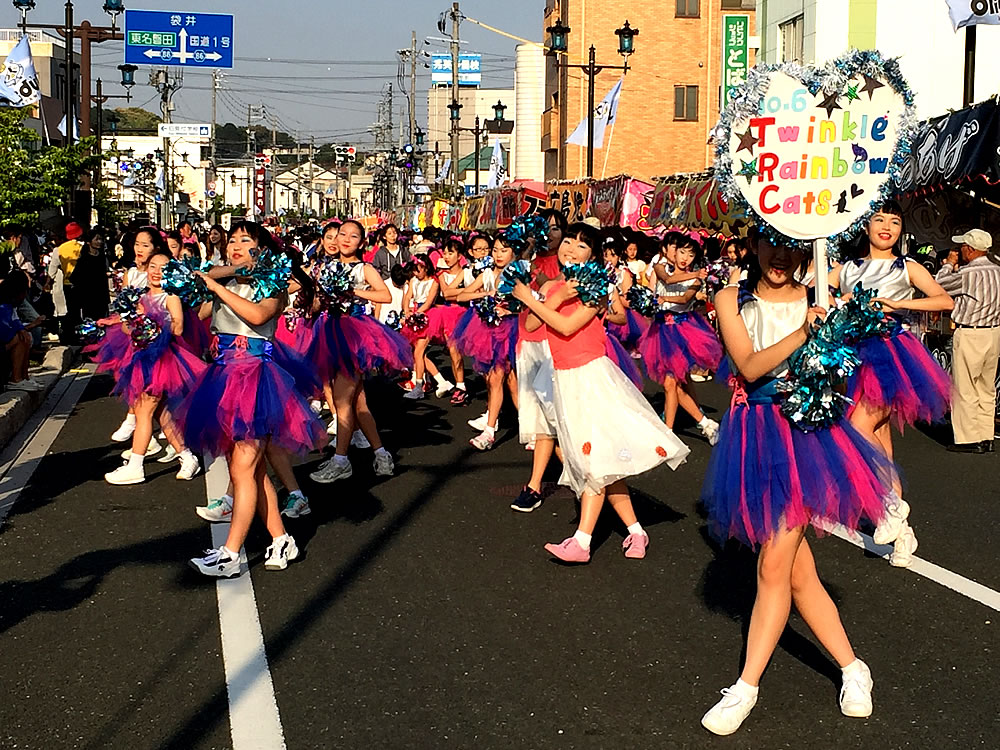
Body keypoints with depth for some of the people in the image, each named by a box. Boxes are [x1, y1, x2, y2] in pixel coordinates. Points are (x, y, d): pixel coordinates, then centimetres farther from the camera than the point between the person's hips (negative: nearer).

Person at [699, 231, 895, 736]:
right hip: (756, 435, 2)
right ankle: (852, 669, 22)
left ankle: (746, 687, 0)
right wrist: (803, 332, -20)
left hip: (805, 433, -2)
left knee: (774, 567, -8)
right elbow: (749, 366, -10)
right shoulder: (733, 300, 4)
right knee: (797, 570, 7)